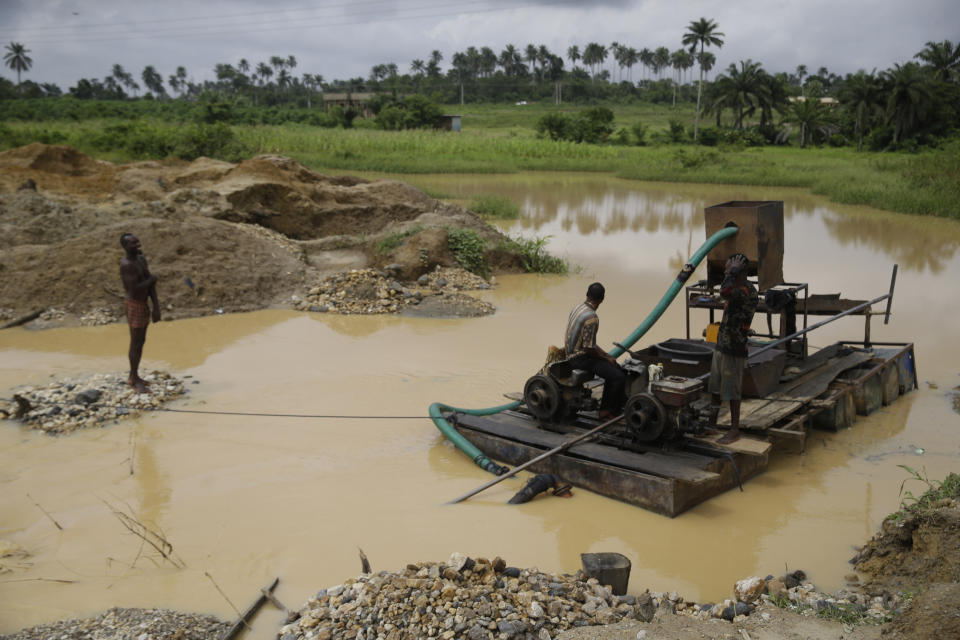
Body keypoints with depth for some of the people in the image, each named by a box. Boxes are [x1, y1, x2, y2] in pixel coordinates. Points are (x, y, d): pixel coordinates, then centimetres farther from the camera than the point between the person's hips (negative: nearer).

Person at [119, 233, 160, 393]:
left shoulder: (141, 259, 5)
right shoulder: (126, 264, -23)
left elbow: (151, 284, 4)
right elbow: (134, 289, -29)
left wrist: (156, 307, 0)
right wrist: (152, 279, -12)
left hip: (143, 304, 9)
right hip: (134, 306, -9)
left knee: (140, 341, 16)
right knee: (136, 343, 0)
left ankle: (133, 376, 29)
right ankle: (135, 381, 11)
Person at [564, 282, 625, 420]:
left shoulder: (578, 308, 6)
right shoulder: (591, 318, -24)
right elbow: (588, 348, -23)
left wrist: (605, 354, 14)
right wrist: (606, 358, -7)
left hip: (573, 352, 10)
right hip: (581, 358, -10)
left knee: (615, 368, 17)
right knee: (619, 378, -13)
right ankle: (606, 412, 2)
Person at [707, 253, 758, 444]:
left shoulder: (748, 291, -21)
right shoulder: (736, 289, 12)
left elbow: (725, 292, -41)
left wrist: (734, 270, -25)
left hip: (734, 352, -9)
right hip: (721, 347, 9)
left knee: (732, 392, 1)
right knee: (714, 388, 15)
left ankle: (734, 430, 13)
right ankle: (711, 424, 27)